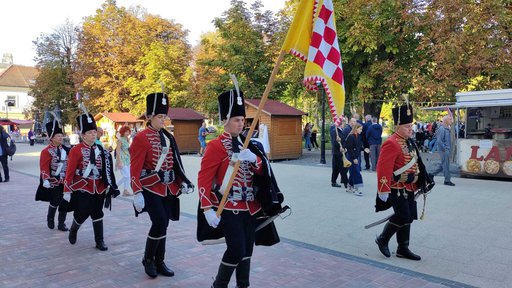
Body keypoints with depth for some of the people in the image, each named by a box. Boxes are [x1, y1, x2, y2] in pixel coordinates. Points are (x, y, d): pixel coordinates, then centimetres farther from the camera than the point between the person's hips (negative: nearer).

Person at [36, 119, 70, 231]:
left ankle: (61, 223, 16)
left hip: (64, 181, 5)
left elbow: (69, 164, 15)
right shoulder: (47, 151, -9)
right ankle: (50, 218, 25)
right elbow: (44, 168, -14)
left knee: (64, 202, 5)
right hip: (53, 182, -5)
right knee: (55, 201, -3)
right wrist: (46, 180, -20)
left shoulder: (65, 149, 9)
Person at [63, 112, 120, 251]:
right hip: (82, 189, -4)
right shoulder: (76, 150, -9)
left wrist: (109, 186, 8)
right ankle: (73, 230, 34)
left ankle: (99, 241, 15)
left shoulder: (100, 150, 6)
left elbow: (106, 170, 10)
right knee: (82, 214, 2)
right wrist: (67, 191, -10)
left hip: (98, 189, 4)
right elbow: (70, 172, -9)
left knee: (97, 214, 8)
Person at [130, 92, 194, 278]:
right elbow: (135, 168, -13)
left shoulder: (168, 137, 11)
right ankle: (148, 259, 8)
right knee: (160, 222, -14)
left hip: (168, 188, 6)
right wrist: (137, 193, -19)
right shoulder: (141, 137, -9)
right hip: (151, 187, -6)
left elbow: (175, 163, 14)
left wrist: (183, 182, 2)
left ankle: (159, 262, 23)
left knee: (163, 224, 10)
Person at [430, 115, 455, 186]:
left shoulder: (447, 128, 15)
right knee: (446, 165, -3)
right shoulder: (441, 129, -16)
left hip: (447, 149, 10)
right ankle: (447, 180, 3)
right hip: (444, 150, -10)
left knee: (443, 165, 14)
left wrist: (449, 148, 15)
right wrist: (444, 148, -18)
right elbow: (439, 141, -22)